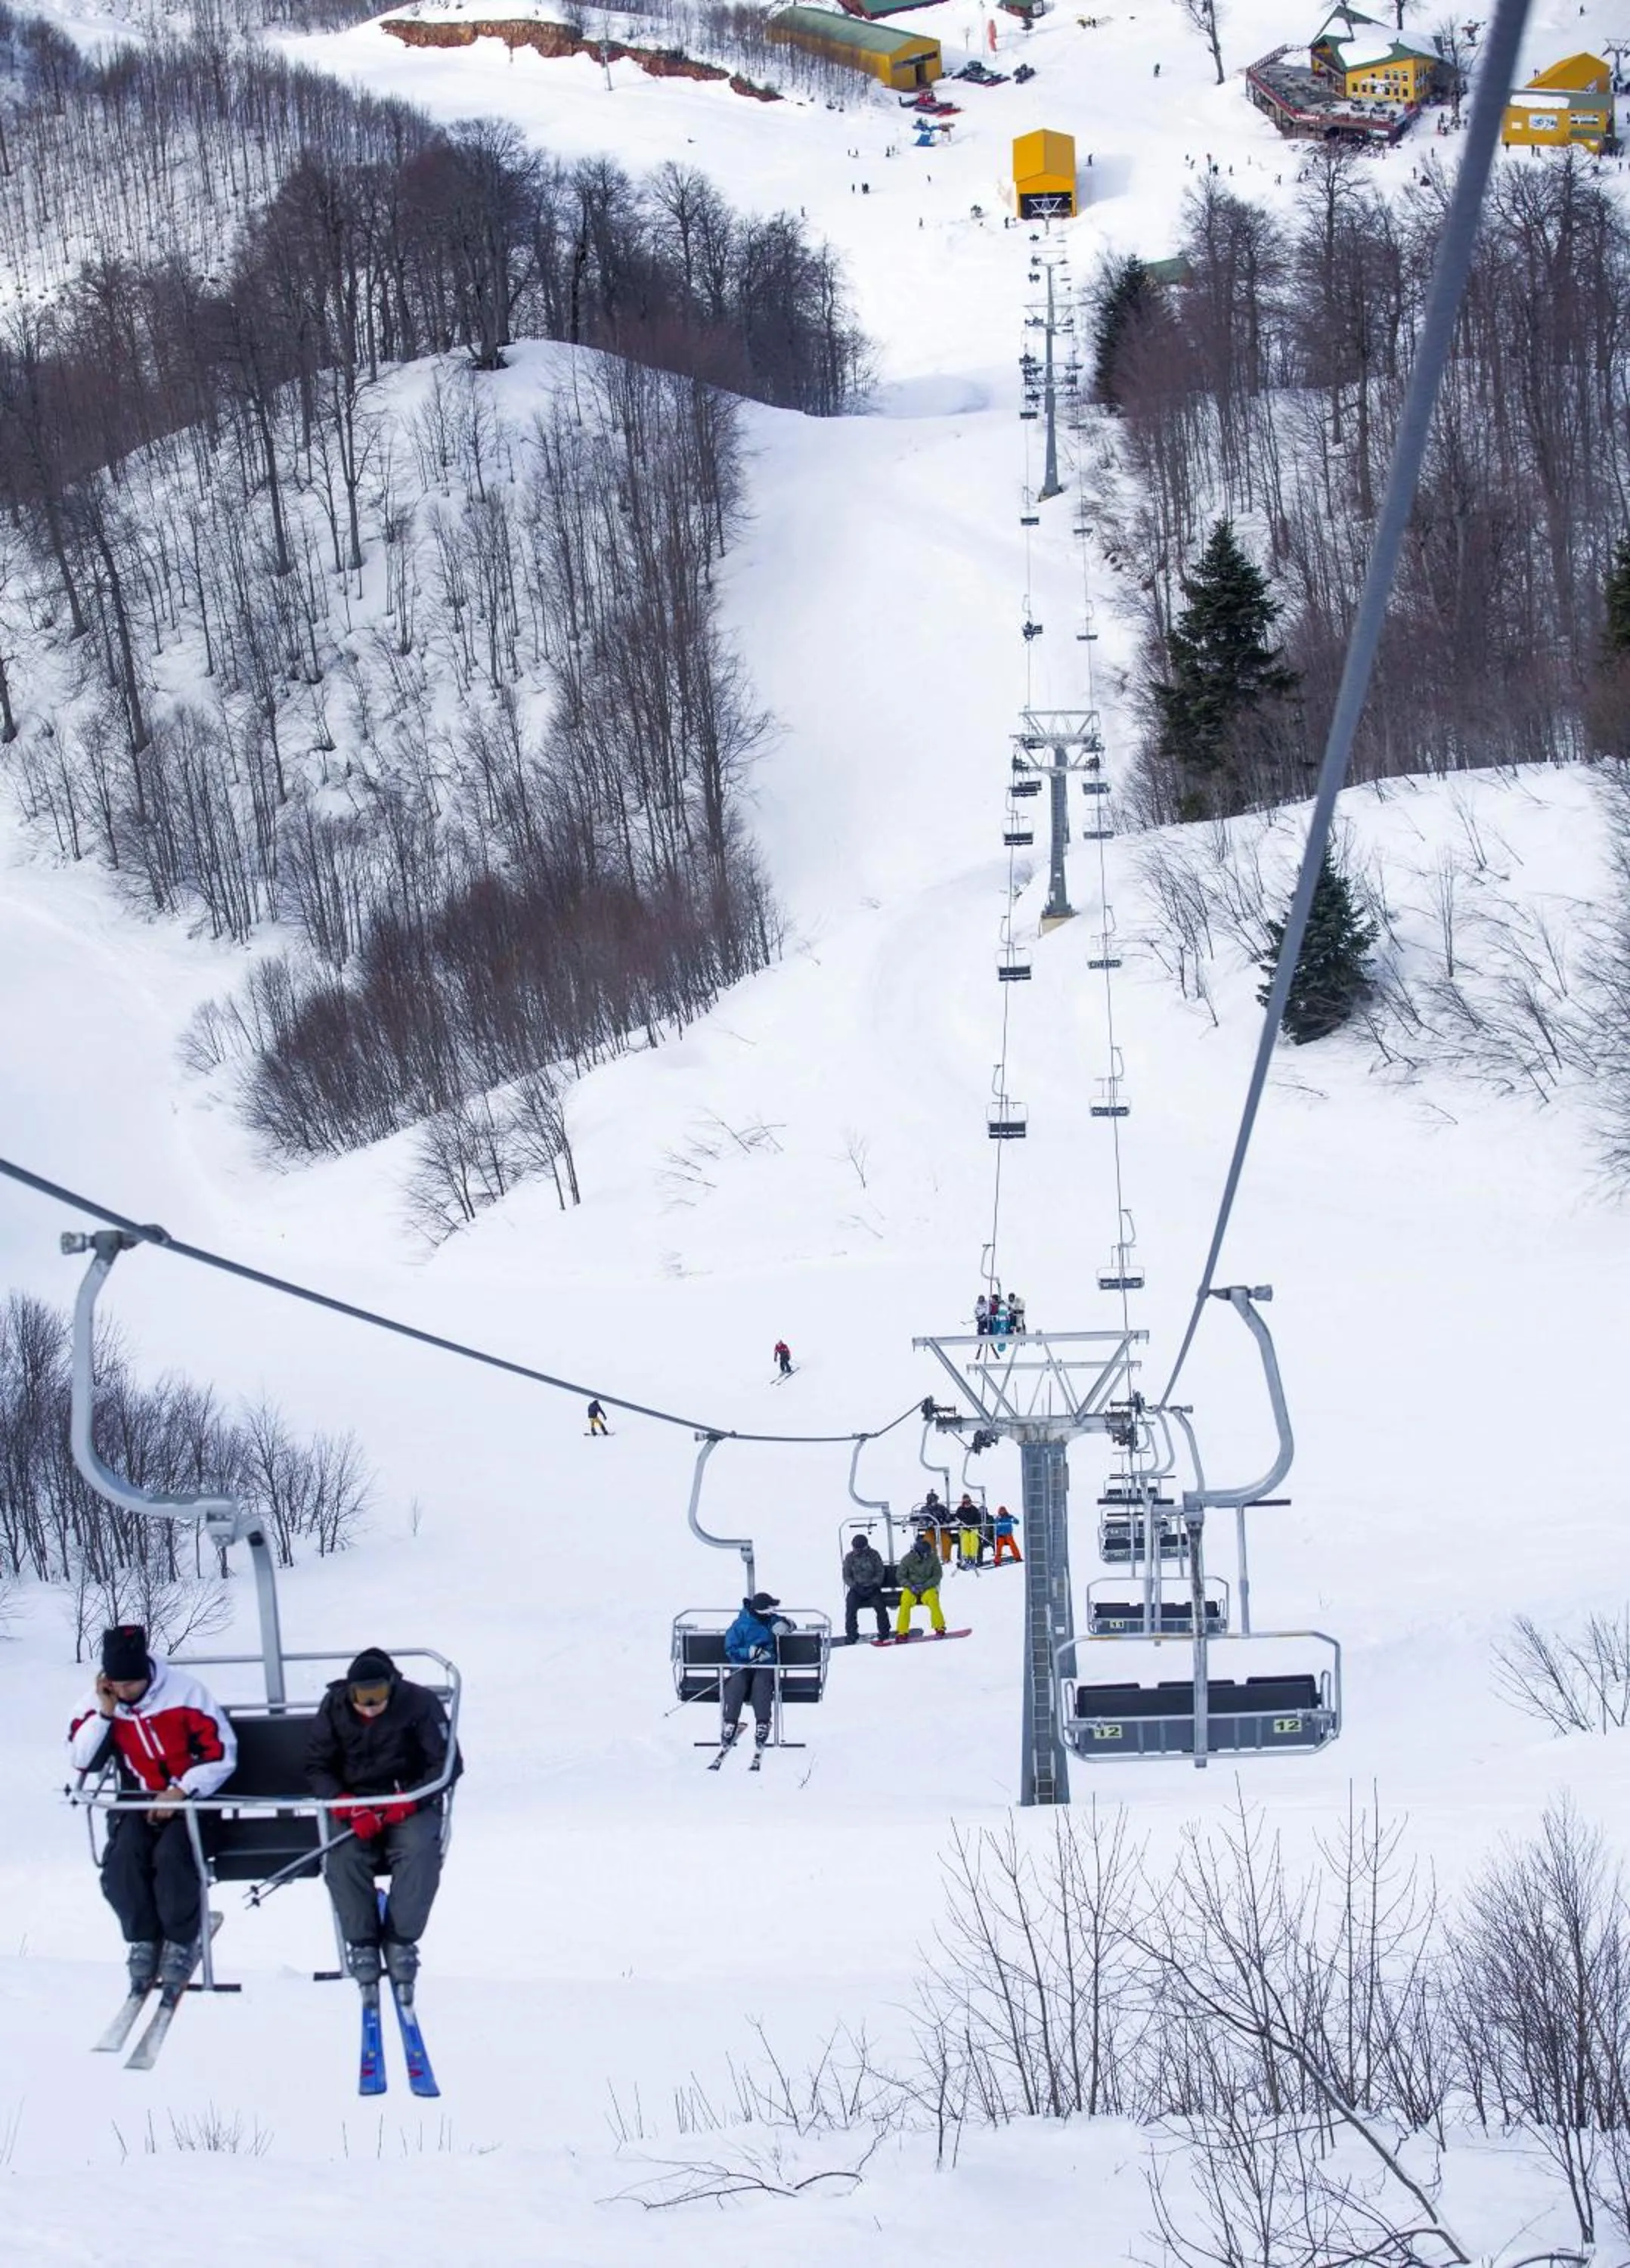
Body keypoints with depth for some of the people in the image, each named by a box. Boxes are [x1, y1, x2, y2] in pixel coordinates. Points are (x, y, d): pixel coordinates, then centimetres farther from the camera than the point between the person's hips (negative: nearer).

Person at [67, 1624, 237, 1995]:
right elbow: (83, 1760, -3)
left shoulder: (185, 1692, -12)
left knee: (172, 1855, -32)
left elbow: (222, 1752, -9)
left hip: (189, 1799, -3)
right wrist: (105, 1713, -13)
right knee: (123, 1857, -28)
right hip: (138, 1802, 3)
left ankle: (181, 1943, -13)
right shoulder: (101, 1702, 1)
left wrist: (180, 1792, -18)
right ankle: (143, 1941, -10)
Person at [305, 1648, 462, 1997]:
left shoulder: (419, 1703, -10)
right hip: (355, 1805, 1)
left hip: (410, 1806, -1)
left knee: (421, 1851, -33)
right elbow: (317, 1768, 0)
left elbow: (448, 1764, -8)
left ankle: (400, 1940, -21)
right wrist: (349, 1807, -18)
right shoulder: (334, 1707, -4)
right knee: (342, 1858, -30)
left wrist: (410, 1800, -21)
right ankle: (362, 1942, -18)